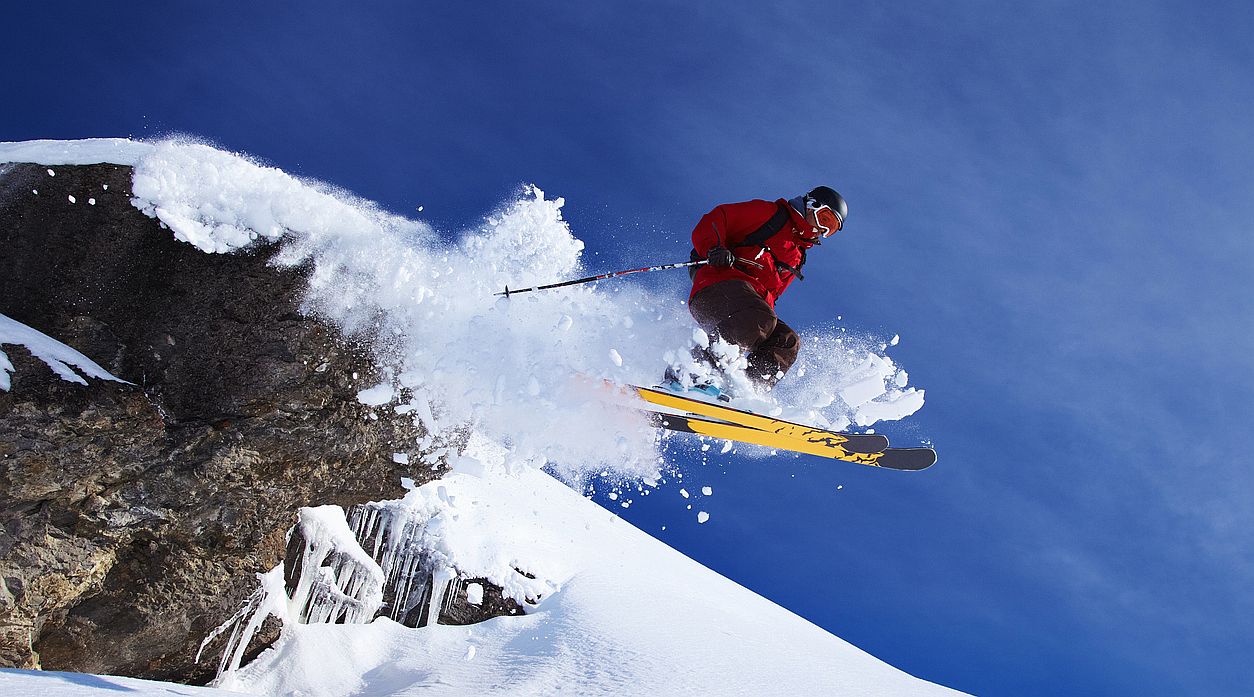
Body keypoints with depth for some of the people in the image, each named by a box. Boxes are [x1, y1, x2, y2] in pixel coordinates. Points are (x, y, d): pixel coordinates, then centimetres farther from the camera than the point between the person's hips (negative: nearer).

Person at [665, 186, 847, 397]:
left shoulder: (797, 258, 33)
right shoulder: (768, 213, 11)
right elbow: (714, 220, 2)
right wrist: (714, 249, -16)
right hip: (720, 282, -8)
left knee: (787, 342, -16)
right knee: (760, 319, -35)